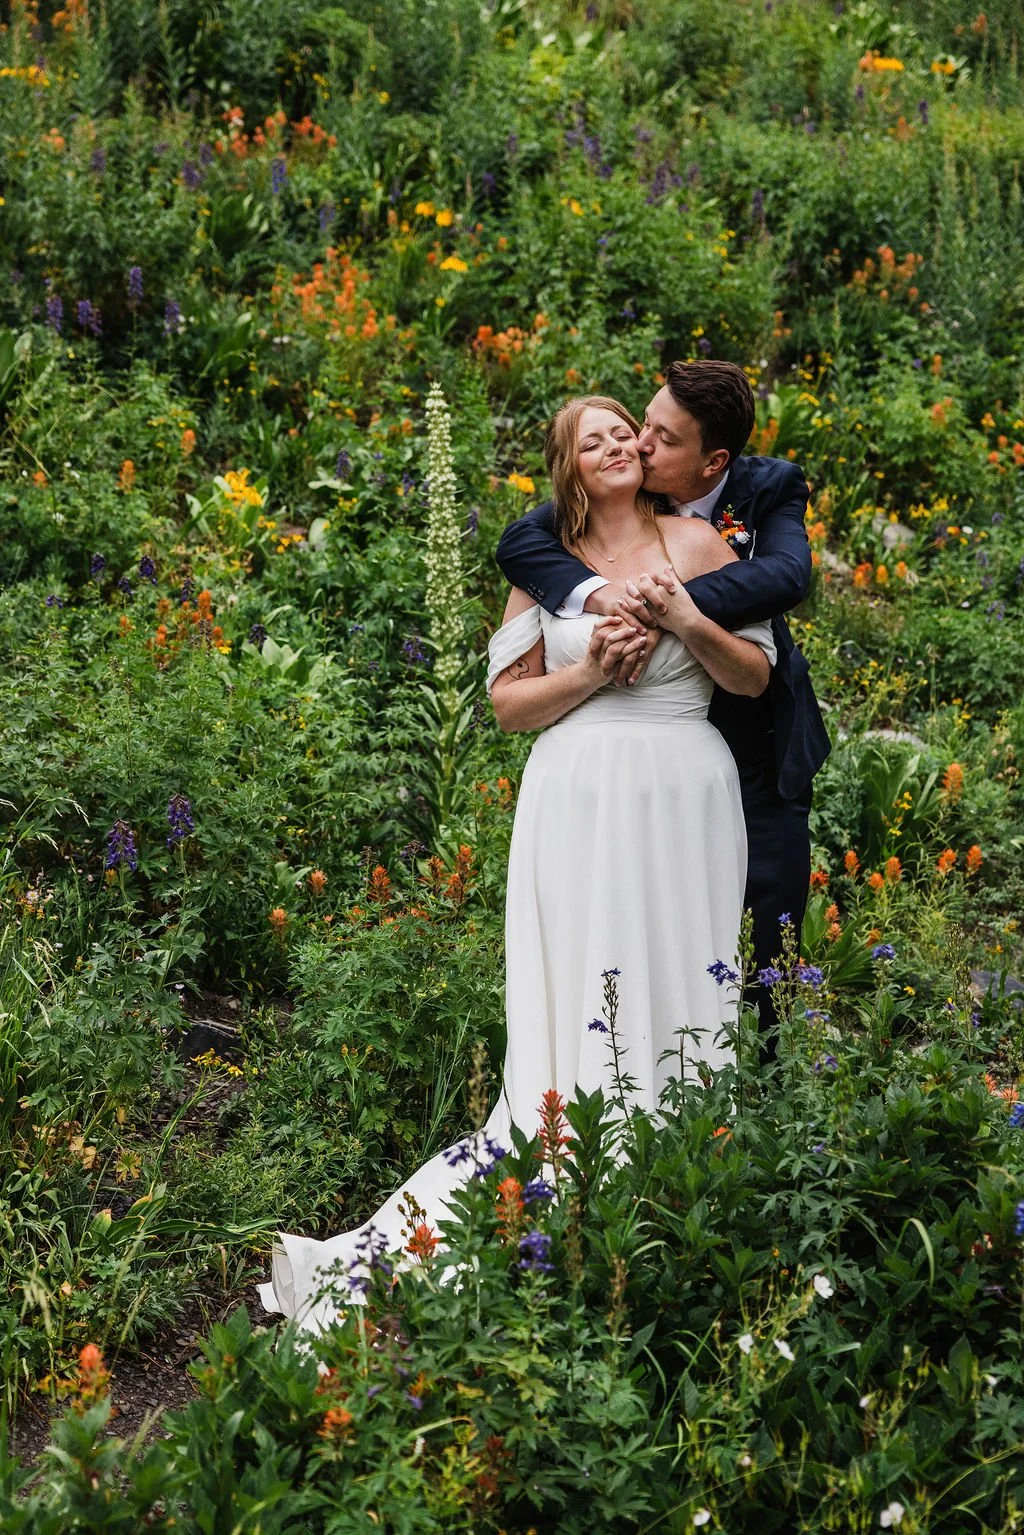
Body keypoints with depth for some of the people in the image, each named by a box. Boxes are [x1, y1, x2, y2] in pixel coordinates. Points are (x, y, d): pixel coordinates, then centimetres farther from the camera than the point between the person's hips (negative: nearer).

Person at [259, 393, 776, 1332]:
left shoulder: (696, 543, 7)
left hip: (682, 803, 0)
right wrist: (589, 670, -8)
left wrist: (687, 621, -10)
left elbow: (757, 678, 7)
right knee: (578, 1017, -4)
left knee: (678, 995, 0)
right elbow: (507, 703, 8)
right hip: (579, 804, 0)